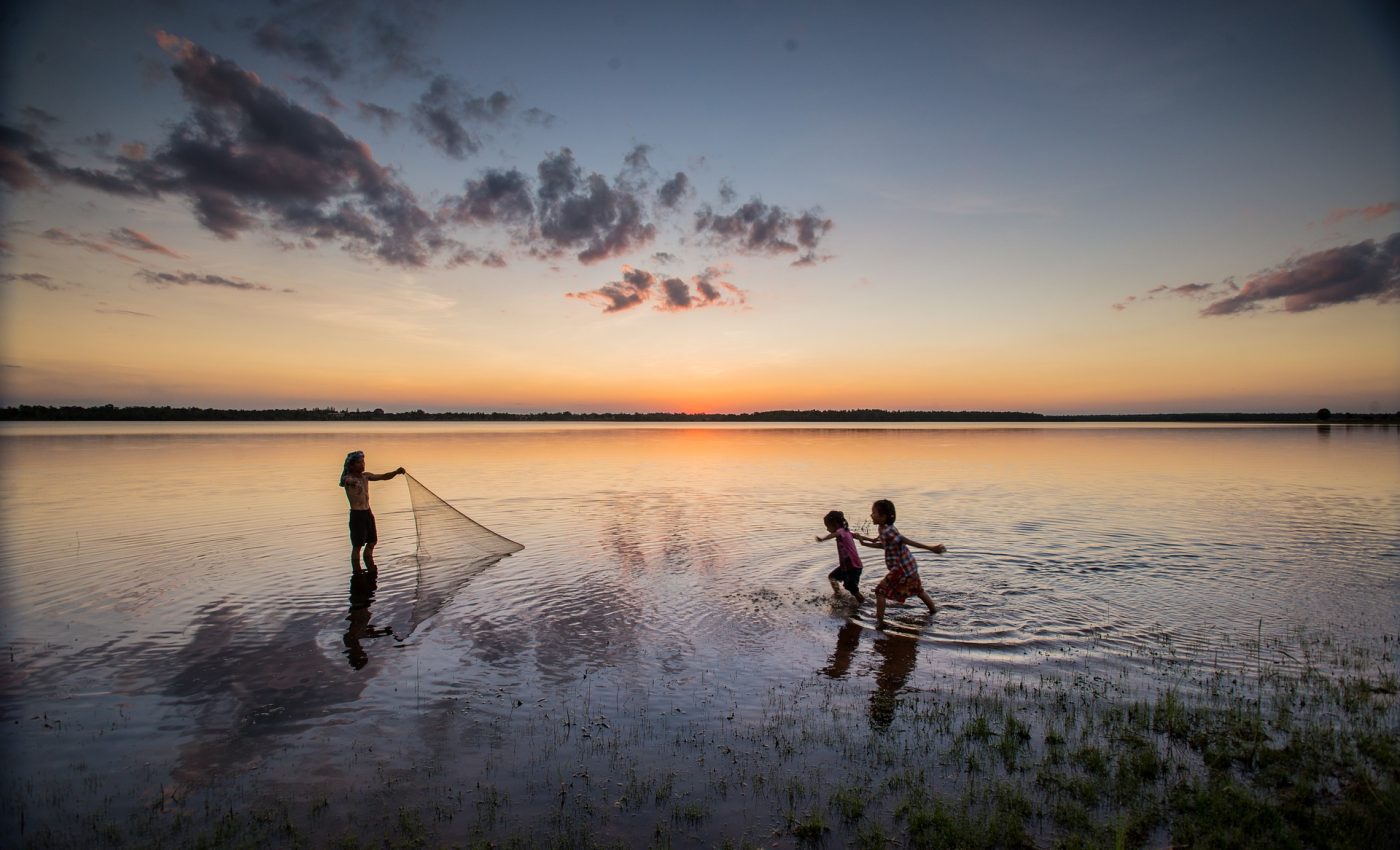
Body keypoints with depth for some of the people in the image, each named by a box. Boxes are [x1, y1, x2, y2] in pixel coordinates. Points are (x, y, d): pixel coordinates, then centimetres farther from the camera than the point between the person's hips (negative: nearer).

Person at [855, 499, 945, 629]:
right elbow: (883, 545, 20)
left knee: (880, 590, -1)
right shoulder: (885, 529, 4)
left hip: (902, 569, -9)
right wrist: (864, 542, 17)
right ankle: (933, 610, 46)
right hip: (910, 566, 9)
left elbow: (909, 542, -28)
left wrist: (931, 548, -30)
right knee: (918, 590, 29)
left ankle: (879, 622, 2)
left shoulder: (887, 532, -25)